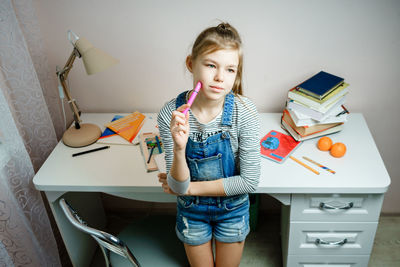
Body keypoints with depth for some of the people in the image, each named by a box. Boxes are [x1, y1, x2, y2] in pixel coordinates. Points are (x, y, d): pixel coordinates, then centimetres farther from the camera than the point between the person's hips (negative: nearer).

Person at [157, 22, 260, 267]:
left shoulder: (244, 112, -25)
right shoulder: (171, 114, -23)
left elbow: (250, 181, -21)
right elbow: (178, 186, -21)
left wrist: (190, 188, -20)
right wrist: (179, 148, -41)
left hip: (232, 208, 0)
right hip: (192, 210, 1)